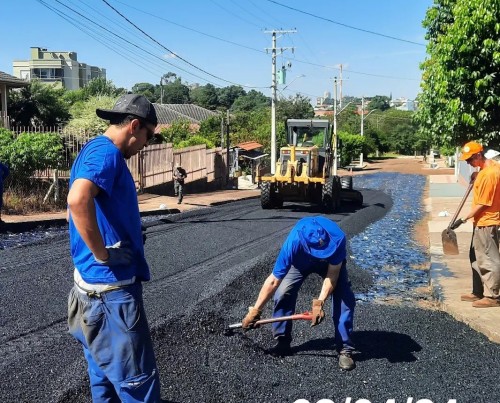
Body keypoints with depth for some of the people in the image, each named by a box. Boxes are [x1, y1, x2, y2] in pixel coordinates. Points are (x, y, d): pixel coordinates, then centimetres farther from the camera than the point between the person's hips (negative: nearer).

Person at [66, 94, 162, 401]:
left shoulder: (95, 150, 15)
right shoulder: (106, 153, -16)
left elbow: (80, 204, 25)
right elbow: (78, 200, -35)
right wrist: (103, 255, -24)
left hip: (96, 284, 10)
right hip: (112, 287, -10)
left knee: (106, 375, 21)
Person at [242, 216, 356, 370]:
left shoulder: (337, 238, -44)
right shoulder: (292, 244, -43)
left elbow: (332, 274, -32)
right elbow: (273, 281, -35)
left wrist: (319, 303, -41)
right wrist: (255, 311, -30)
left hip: (331, 262, 0)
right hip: (300, 262, 0)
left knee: (345, 298, -18)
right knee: (283, 294, -15)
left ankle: (345, 349, -7)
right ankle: (282, 343, 4)